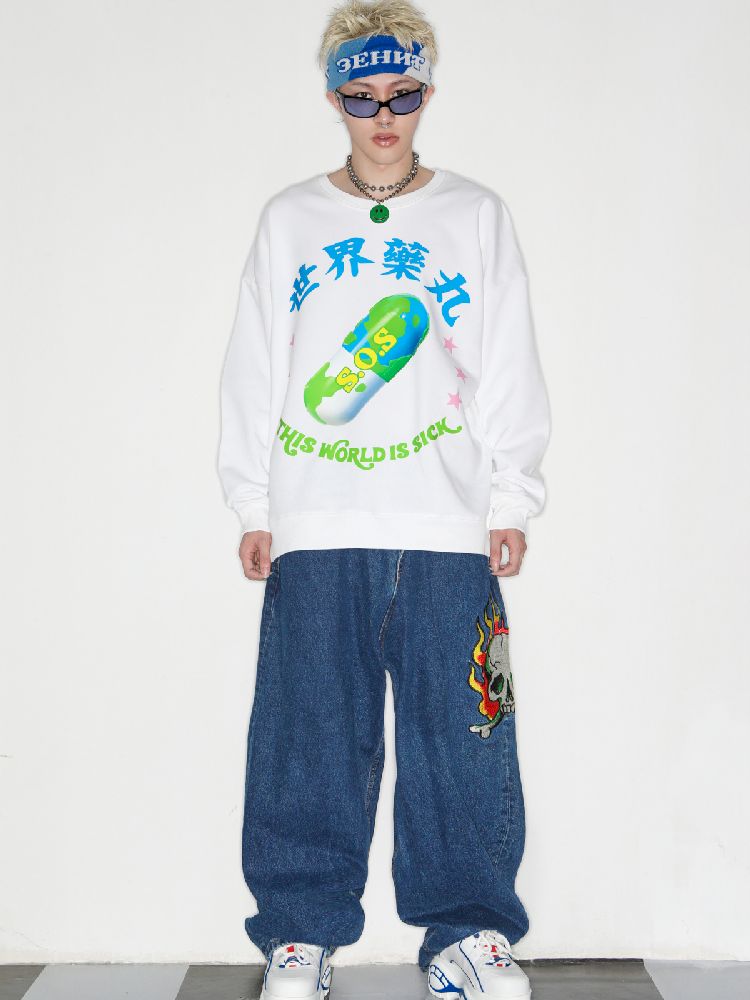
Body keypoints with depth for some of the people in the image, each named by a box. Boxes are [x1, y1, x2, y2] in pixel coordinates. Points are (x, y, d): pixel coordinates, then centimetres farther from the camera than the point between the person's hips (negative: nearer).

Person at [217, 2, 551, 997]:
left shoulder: (477, 216, 12)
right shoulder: (288, 220, 13)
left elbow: (509, 371, 9)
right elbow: (254, 370, 12)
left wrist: (510, 502, 3)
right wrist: (252, 507, 6)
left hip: (449, 526, 0)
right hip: (315, 529, 1)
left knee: (461, 733, 1)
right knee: (309, 736, 2)